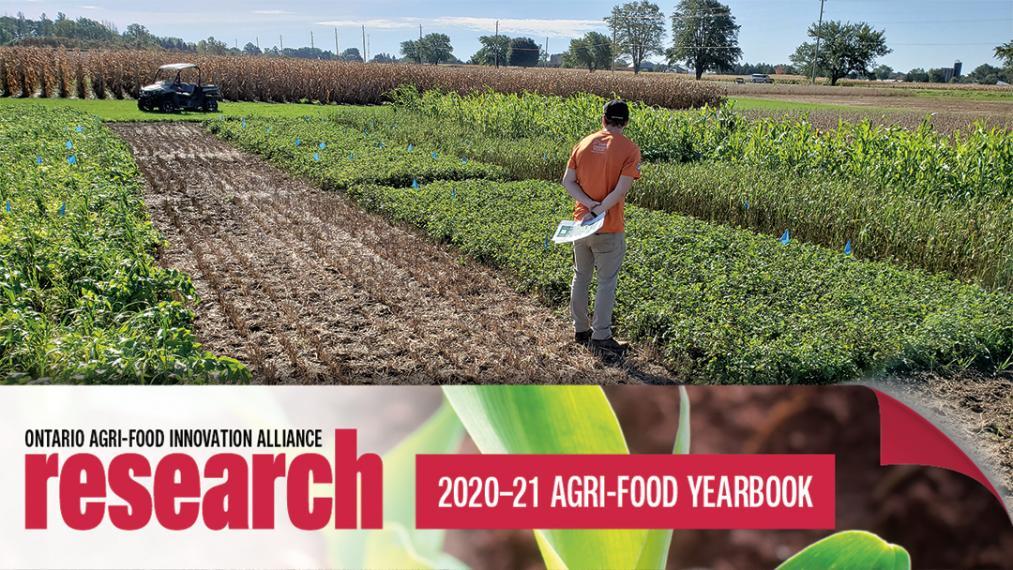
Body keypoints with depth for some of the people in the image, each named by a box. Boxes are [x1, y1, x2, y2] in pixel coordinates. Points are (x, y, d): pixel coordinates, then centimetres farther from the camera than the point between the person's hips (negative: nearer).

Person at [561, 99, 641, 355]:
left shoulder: (584, 144, 4)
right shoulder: (630, 149, -10)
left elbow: (567, 181, 0)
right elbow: (621, 190, -19)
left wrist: (590, 205, -9)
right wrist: (598, 211, -15)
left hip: (581, 223, 5)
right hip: (609, 228, -5)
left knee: (581, 277, 17)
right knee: (607, 282, 5)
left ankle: (580, 330, 28)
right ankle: (600, 337, 9)